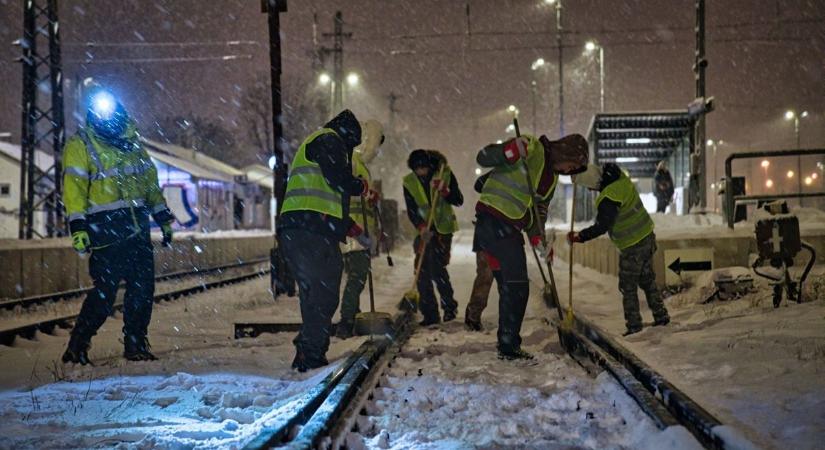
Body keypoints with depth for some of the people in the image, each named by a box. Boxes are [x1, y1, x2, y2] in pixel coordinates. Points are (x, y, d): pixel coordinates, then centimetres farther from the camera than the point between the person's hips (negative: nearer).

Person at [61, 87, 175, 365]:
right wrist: (78, 227, -19)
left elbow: (150, 180, 22)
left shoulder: (131, 141, 16)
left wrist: (164, 218, 19)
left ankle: (135, 345, 15)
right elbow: (74, 187, -9)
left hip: (137, 226, 6)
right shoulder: (80, 145, -1)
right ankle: (76, 348, 1)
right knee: (105, 290, -9)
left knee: (143, 286, 4)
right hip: (105, 230, -6)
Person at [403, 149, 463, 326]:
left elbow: (459, 200, -9)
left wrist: (444, 191, -27)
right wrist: (421, 227, -22)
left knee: (437, 268, -16)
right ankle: (430, 314, 5)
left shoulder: (445, 173, -8)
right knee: (422, 272, -3)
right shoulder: (409, 182, -3)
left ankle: (449, 306, 2)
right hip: (424, 230, 3)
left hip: (443, 228, -3)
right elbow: (411, 211, -6)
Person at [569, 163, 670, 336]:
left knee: (628, 286, 4)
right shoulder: (620, 177, -4)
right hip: (647, 237, 9)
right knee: (647, 279, 21)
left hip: (632, 247, -9)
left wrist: (579, 236, -15)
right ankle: (661, 316, 28)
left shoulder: (608, 199, -28)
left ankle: (634, 325, 8)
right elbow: (610, 166, 20)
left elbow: (601, 227, -25)